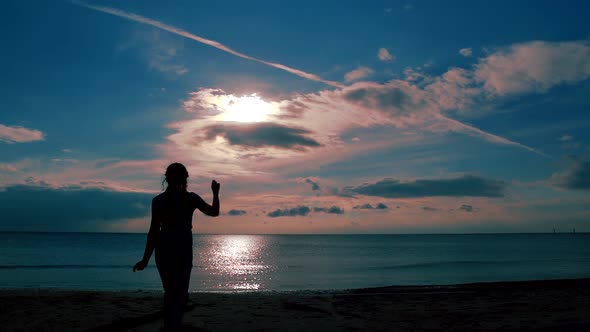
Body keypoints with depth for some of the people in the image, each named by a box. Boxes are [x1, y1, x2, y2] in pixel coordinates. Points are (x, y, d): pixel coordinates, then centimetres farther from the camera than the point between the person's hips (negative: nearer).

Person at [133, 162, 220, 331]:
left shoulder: (158, 200, -3)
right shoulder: (190, 198, -4)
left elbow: (154, 230, -8)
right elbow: (214, 212, 9)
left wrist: (146, 259, -4)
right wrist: (215, 192, 25)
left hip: (164, 247, 2)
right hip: (183, 248, -2)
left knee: (170, 292, 17)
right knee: (180, 293, 5)